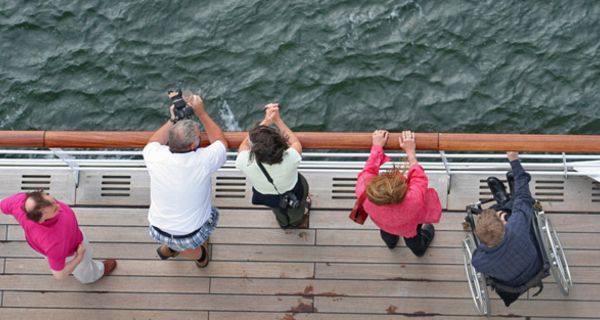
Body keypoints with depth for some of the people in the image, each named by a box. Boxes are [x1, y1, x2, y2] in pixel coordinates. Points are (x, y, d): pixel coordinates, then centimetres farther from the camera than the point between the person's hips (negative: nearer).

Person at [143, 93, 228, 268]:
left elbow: (153, 142, 6)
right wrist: (201, 112, -2)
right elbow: (221, 142, -3)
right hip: (191, 236, -2)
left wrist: (173, 120, 5)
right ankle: (201, 256, 45)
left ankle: (169, 247, 43)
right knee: (212, 214, 30)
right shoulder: (203, 160, -27)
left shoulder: (155, 156, -22)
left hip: (157, 231, 2)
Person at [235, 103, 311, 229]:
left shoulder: (244, 163, -43)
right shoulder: (290, 159, -47)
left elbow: (244, 145, -19)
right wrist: (277, 119, -21)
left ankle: (284, 223, 74)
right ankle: (297, 221, 73)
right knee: (296, 215, 39)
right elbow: (296, 143, -22)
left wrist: (266, 121, -24)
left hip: (266, 197, 1)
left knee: (280, 214, 40)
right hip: (293, 194, -1)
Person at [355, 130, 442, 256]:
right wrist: (410, 152, -20)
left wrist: (377, 146, -14)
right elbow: (419, 177, -31)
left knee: (388, 237, 40)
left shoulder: (363, 194, -48)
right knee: (413, 241, 37)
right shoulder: (414, 199, -52)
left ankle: (391, 242, 75)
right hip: (409, 229, -1)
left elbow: (368, 170, -27)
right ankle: (420, 249, 72)